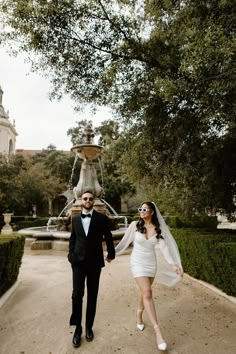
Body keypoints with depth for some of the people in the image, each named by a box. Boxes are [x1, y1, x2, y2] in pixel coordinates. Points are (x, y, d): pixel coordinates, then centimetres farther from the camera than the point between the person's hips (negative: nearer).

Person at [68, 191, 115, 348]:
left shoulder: (102, 218, -5)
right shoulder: (75, 219, 4)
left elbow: (108, 237, 4)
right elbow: (72, 239, 14)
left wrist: (111, 254, 13)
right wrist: (71, 255, 6)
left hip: (94, 262, -1)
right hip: (78, 261, 1)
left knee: (92, 296, 11)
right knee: (77, 295, 0)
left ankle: (89, 327, 29)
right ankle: (77, 328, 20)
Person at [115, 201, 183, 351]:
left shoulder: (158, 229, -5)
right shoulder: (135, 225, -11)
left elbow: (164, 247, -12)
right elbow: (125, 241, 0)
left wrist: (173, 264, -23)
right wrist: (113, 253, 6)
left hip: (152, 264, 3)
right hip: (138, 263, -3)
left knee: (145, 292, 16)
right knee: (147, 293, -12)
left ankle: (139, 315, 42)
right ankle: (157, 330, -6)